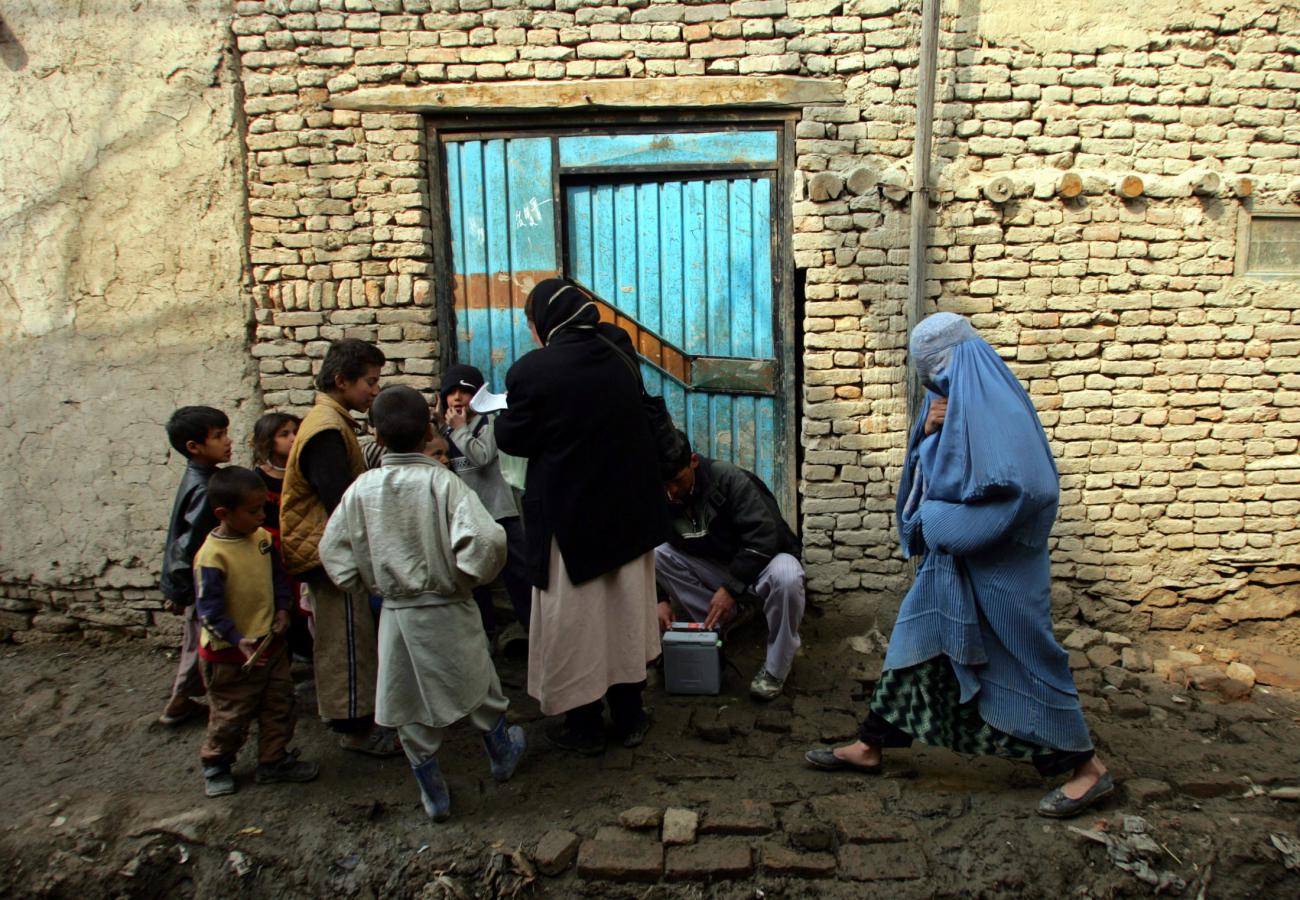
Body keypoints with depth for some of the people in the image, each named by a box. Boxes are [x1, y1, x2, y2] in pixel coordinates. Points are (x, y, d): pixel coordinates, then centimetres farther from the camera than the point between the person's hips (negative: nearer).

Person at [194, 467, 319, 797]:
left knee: (279, 705, 16)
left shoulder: (262, 538, -2)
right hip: (231, 655, -7)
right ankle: (215, 766, 35)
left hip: (271, 642, 7)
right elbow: (209, 609, -22)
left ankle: (274, 761, 32)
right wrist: (239, 641, -28)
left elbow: (278, 576, 11)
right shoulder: (212, 556, -23)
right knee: (231, 717, 11)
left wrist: (283, 609, -3)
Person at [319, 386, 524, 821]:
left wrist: (372, 584, 13)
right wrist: (470, 576, -8)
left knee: (411, 709, 16)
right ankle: (502, 755, 43)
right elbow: (486, 540, -27)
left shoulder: (362, 488, -6)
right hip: (447, 611, -2)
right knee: (479, 688, 21)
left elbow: (334, 551, 1)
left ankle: (433, 795, 30)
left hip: (395, 614, 3)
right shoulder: (443, 483, -16)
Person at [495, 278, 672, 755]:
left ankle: (584, 726, 24)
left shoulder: (533, 370, -18)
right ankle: (629, 717, 30)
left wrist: (502, 418, 12)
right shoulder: (619, 354, -1)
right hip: (628, 509, 6)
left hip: (568, 515, -5)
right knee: (625, 613, 17)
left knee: (573, 622, 10)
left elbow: (512, 439, -9)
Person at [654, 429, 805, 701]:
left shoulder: (728, 478, -25)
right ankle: (718, 624, -7)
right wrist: (659, 598, -16)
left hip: (761, 558, -4)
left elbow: (762, 536, -30)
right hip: (713, 566, 5)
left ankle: (775, 669, -17)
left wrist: (731, 587, -33)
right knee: (656, 554, -19)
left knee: (786, 576, -40)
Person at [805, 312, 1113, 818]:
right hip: (951, 557, 10)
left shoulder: (993, 404, -18)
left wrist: (945, 520, -18)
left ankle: (1086, 768, 20)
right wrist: (928, 431, -4)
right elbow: (928, 472, 16)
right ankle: (869, 747, 23)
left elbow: (1027, 486, -26)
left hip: (996, 564, -9)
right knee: (915, 642, 13)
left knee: (1018, 658, 1)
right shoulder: (952, 398, 10)